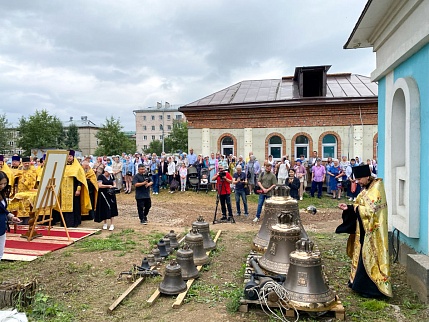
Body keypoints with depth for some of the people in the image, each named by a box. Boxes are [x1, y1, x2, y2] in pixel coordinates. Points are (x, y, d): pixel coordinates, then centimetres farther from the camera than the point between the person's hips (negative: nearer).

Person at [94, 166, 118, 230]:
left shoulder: (112, 176, 9)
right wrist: (108, 186, -17)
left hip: (111, 194, 3)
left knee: (111, 208, -2)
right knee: (104, 209, 4)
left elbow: (114, 184, 10)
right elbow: (100, 185, -13)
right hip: (103, 195, -3)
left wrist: (113, 187, -11)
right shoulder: (101, 176, -4)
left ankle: (112, 224, 1)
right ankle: (105, 224, 20)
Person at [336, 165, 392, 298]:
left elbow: (371, 210, -22)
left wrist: (356, 208, -11)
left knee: (369, 258, -1)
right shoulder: (366, 188, 9)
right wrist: (349, 207, 0)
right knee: (362, 255, 15)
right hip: (363, 229, 9)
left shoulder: (376, 189, -17)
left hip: (372, 231, -9)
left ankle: (372, 288, 11)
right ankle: (360, 283, 28)